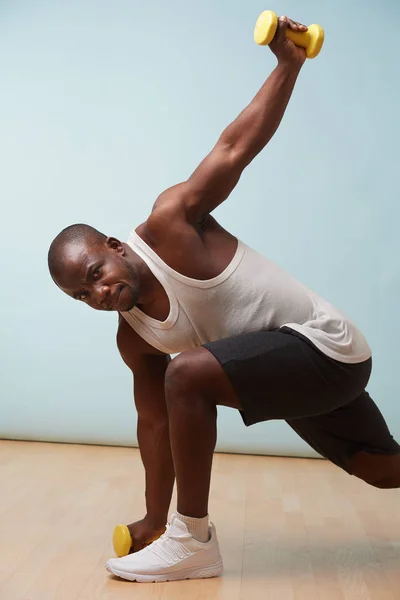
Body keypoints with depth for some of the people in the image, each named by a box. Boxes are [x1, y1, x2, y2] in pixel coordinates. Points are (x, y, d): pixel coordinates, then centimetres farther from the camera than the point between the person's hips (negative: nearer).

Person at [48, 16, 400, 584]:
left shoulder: (169, 225, -19)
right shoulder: (133, 338, 0)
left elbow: (234, 147, -17)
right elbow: (155, 422, 6)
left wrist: (288, 65, -25)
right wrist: (153, 520, 9)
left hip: (326, 347, -8)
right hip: (294, 373, 8)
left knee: (188, 376, -25)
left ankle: (194, 542, -10)